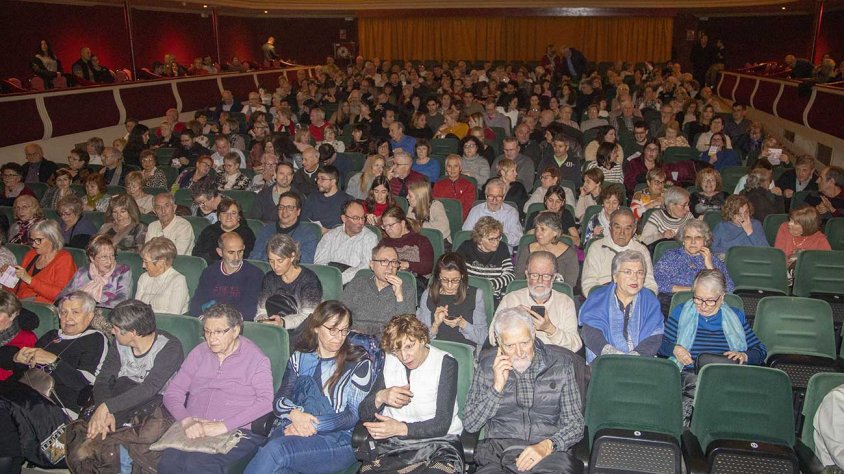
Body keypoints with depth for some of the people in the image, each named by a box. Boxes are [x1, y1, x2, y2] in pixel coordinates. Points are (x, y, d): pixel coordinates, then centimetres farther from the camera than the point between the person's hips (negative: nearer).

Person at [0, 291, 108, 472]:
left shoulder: (95, 340, 7)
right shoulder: (51, 336, 29)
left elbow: (83, 381, -6)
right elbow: (20, 371, 31)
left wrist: (53, 360, -10)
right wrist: (18, 359, 9)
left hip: (58, 406, -6)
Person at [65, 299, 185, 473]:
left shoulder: (169, 347, -14)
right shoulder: (119, 344, 6)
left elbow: (149, 388, -24)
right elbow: (102, 382, 0)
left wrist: (107, 407, -29)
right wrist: (105, 412, -20)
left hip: (155, 401, -4)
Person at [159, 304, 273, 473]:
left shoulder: (255, 357, 3)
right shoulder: (199, 353, 18)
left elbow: (266, 401, -11)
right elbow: (172, 393, 14)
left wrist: (224, 426, -18)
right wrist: (186, 420, -7)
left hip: (237, 432, -4)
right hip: (194, 430, 4)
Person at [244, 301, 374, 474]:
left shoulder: (359, 363, 5)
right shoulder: (299, 357, 17)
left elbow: (355, 415, -2)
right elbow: (279, 400, 10)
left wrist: (313, 425, -13)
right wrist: (295, 414, -13)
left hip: (338, 440, -2)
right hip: (291, 431, 3)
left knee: (275, 451, -30)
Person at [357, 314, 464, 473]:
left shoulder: (445, 363, -5)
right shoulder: (389, 361, 8)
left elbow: (442, 424, -10)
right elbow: (364, 414, 8)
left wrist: (401, 428, -24)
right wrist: (380, 397, -14)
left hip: (439, 442, -3)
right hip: (393, 443, 3)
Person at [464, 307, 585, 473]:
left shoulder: (561, 363, 4)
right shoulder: (487, 366, 6)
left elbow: (575, 424, 3)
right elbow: (470, 425, 5)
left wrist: (547, 446, -16)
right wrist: (497, 387, -7)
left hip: (551, 451, 1)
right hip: (498, 450, 0)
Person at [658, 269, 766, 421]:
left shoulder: (736, 316, 21)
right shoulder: (681, 312, 19)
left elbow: (761, 351, 18)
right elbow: (659, 344, 15)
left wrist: (744, 356, -3)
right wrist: (674, 349, -6)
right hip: (690, 374, 0)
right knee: (697, 383, -37)